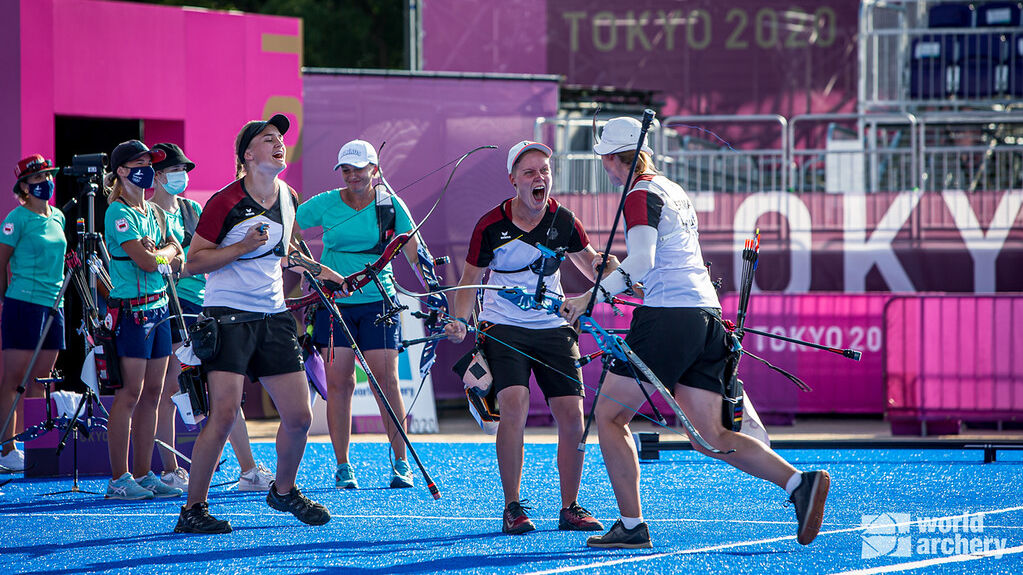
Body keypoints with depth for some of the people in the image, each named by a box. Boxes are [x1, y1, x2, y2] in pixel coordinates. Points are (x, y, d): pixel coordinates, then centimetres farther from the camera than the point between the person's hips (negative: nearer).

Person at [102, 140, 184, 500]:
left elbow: (176, 254, 11)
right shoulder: (118, 213, -11)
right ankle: (118, 480, -7)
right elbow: (146, 261, -18)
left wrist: (157, 252, -7)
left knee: (152, 393, 8)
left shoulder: (152, 211, 16)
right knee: (129, 395, -9)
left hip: (158, 308, 9)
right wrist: (161, 253, 1)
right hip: (131, 311, -9)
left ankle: (143, 474, 13)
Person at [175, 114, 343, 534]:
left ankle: (284, 490, 29)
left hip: (274, 317, 6)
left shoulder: (289, 199, 10)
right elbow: (194, 262, -8)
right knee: (224, 413, -16)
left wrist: (317, 270, 16)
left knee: (299, 416, 4)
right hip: (228, 315, -6)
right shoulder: (225, 202, -10)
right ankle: (193, 508, -7)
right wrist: (242, 246, -19)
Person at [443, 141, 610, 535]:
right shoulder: (491, 227, -9)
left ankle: (570, 508, 9)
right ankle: (513, 507, -13)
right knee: (514, 405, -22)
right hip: (503, 329, -3)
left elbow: (593, 265, 13)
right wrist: (460, 321, -15)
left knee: (572, 416, -6)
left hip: (554, 328, 3)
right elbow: (470, 280, 1)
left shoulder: (562, 221, -2)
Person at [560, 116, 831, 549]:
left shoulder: (641, 195, -5)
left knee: (609, 415, 3)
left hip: (669, 316, -8)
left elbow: (641, 262, -20)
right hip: (706, 316, 8)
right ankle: (799, 483, -13)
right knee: (709, 437, 3)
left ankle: (632, 526, -1)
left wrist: (590, 297, -21)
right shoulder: (675, 191, 21)